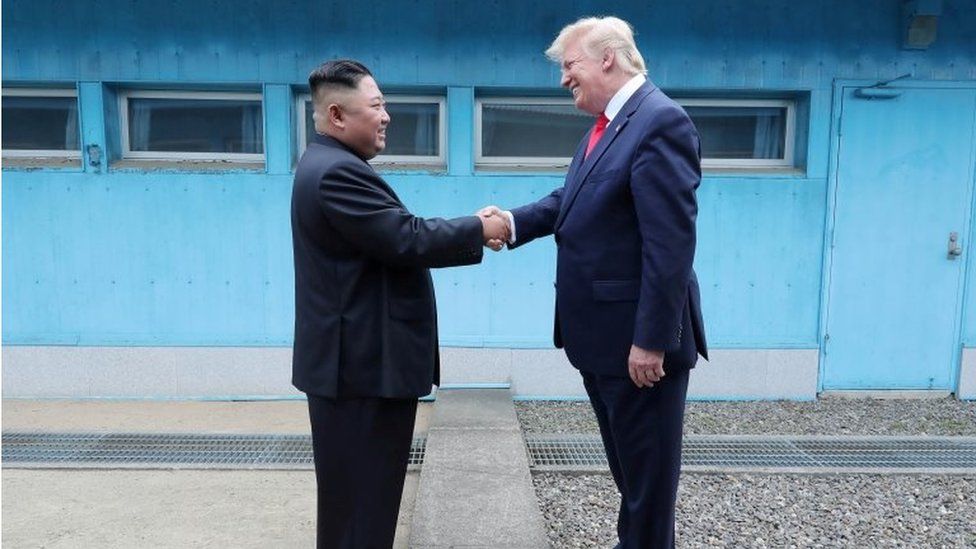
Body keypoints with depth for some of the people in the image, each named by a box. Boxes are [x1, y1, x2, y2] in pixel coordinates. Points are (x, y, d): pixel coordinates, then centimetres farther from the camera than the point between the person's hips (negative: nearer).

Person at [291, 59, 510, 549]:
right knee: (360, 500, 1)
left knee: (361, 494, 21)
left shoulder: (331, 165, 15)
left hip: (357, 359, 11)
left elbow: (393, 238, 12)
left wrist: (469, 233, 5)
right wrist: (478, 230, -10)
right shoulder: (337, 172, -19)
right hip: (363, 364, -11)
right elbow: (407, 241, -24)